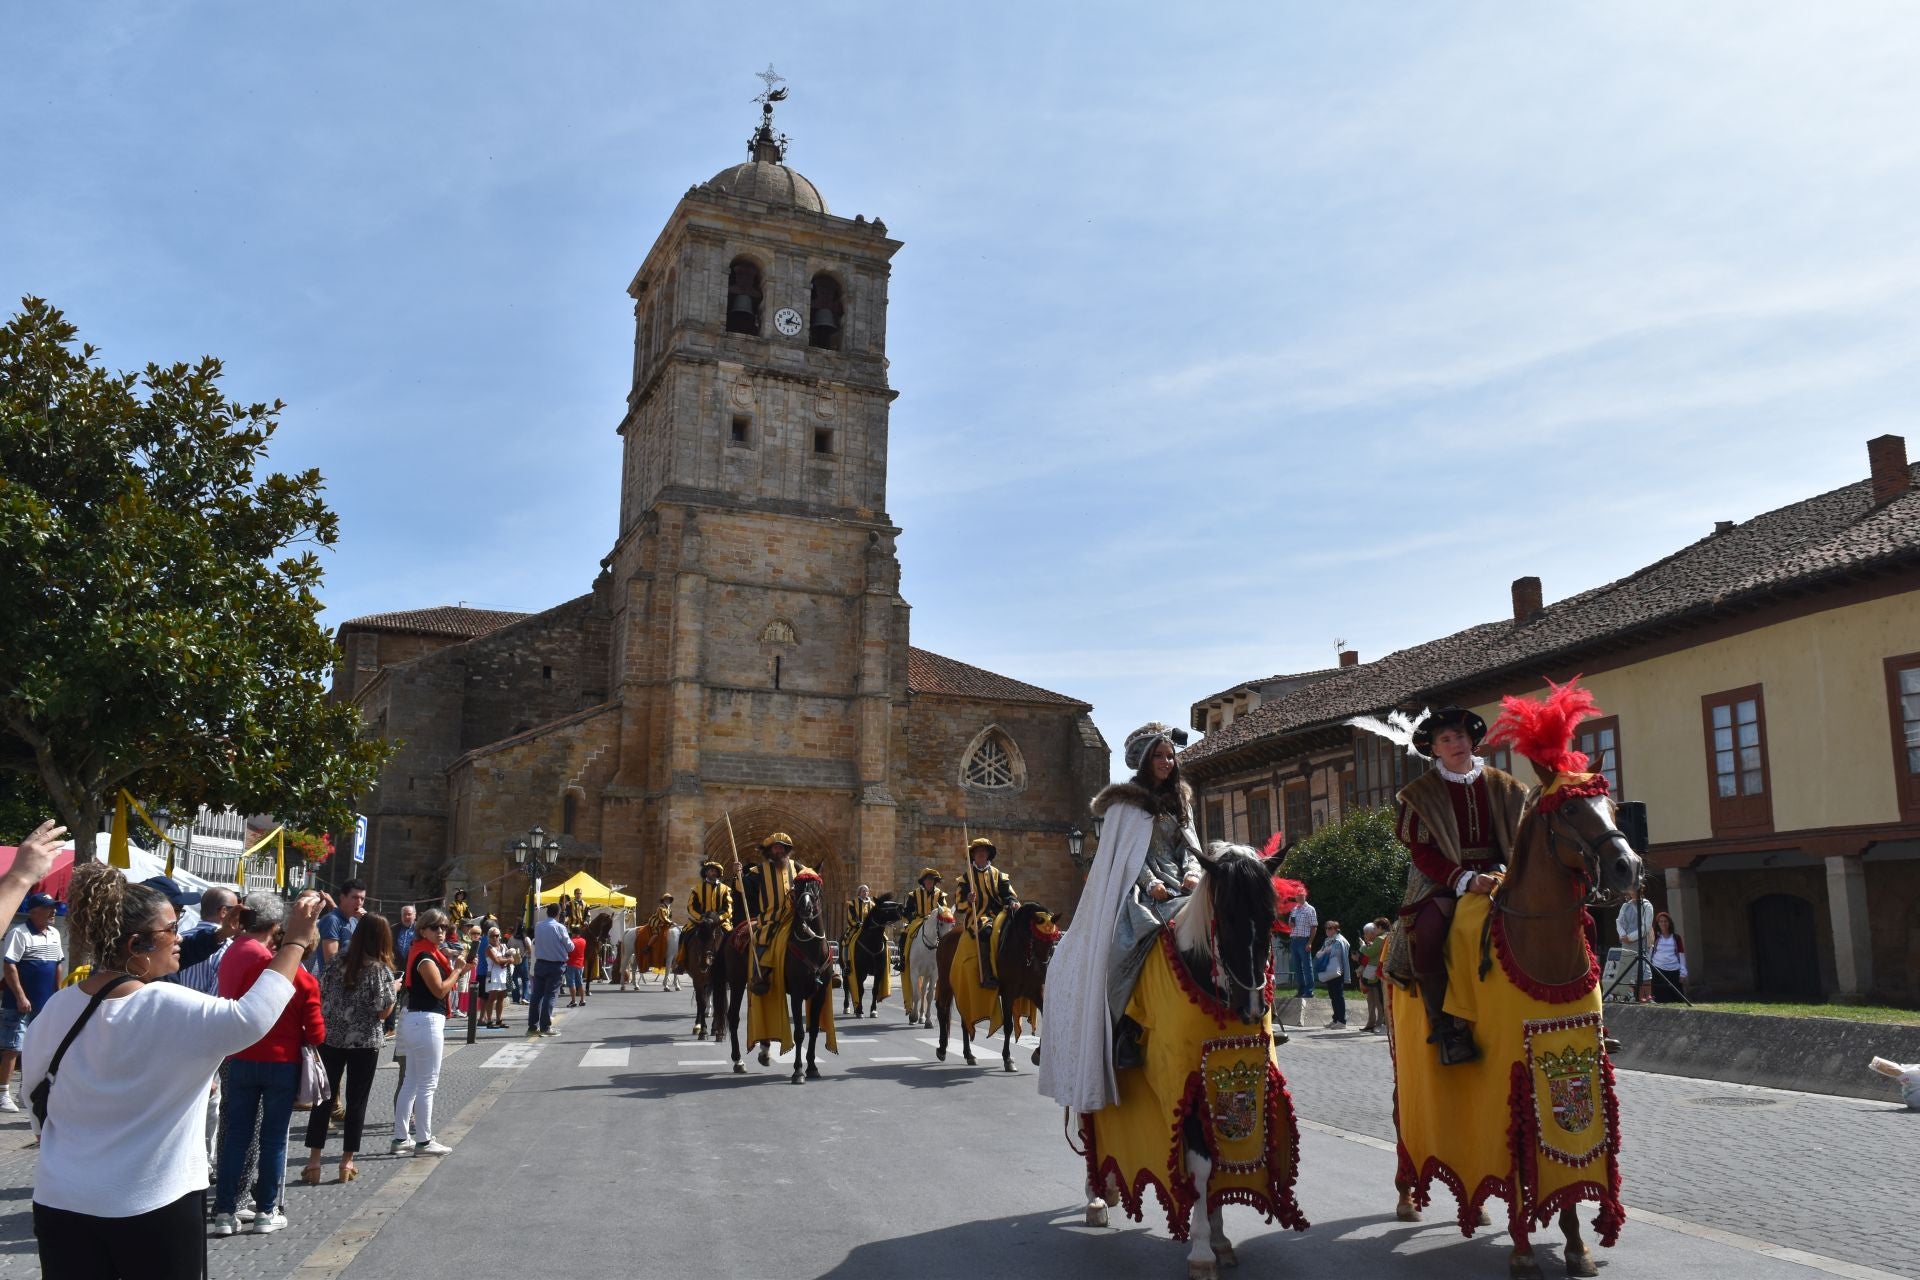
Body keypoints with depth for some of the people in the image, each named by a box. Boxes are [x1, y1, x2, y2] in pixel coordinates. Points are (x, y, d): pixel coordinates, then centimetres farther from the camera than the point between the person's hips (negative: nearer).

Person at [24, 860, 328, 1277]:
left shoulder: (59, 1007, -1)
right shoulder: (168, 1007, -20)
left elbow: (32, 1083, 12)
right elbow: (252, 1018, -28)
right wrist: (295, 943, -22)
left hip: (62, 1201, 6)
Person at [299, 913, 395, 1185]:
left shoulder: (338, 961, 1)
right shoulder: (380, 969, -11)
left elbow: (319, 993, 5)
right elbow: (383, 1012, -10)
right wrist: (394, 990, 6)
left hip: (330, 1038, 3)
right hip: (364, 1043, -3)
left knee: (324, 1098, 10)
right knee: (356, 1102, 7)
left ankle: (314, 1161, 10)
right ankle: (347, 1163, 11)